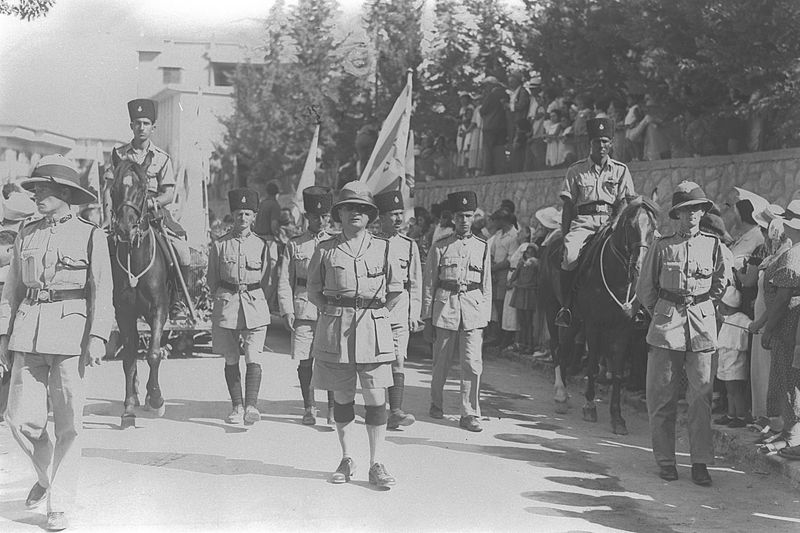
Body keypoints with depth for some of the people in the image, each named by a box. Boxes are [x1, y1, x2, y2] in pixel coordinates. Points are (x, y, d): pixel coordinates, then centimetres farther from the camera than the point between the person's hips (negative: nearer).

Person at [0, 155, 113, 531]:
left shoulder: (90, 235, 1)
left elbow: (102, 293, -2)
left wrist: (98, 337, -13)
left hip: (70, 330, -3)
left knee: (68, 423, 0)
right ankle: (47, 475, 28)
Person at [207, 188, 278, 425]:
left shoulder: (263, 245, 5)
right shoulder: (219, 245, 4)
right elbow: (212, 280, 11)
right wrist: (223, 297, 6)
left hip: (255, 304, 0)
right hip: (226, 305, 1)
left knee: (253, 358, -11)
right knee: (231, 360, 4)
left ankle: (251, 405, -15)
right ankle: (237, 408, 12)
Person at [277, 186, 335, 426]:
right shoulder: (294, 245, 7)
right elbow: (284, 281, 5)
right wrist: (287, 311, -5)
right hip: (303, 309, 0)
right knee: (304, 360, 1)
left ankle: (333, 409, 4)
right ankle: (309, 409, 13)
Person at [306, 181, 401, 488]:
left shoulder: (382, 248, 5)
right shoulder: (325, 250, 4)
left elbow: (395, 290, 15)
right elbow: (313, 290, 13)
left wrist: (375, 314, 8)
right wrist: (334, 312, 4)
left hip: (373, 328, 0)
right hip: (334, 330, 0)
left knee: (376, 398, -3)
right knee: (342, 397, 6)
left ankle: (376, 464, 4)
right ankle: (347, 460, 19)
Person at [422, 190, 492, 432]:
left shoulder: (483, 247, 9)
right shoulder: (440, 247, 4)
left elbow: (487, 286, 12)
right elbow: (429, 285, 5)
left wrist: (485, 318, 7)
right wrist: (427, 319, 3)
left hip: (473, 311, 1)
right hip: (445, 307, -1)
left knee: (473, 364, -7)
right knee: (441, 363, 9)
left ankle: (470, 414, 0)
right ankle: (436, 404, 32)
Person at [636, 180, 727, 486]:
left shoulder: (713, 245, 5)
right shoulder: (661, 247, 2)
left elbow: (720, 285, 17)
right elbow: (644, 289, 9)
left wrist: (701, 307, 9)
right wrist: (662, 314, 7)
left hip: (703, 326, 1)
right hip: (665, 326, -1)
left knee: (701, 397, 0)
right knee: (661, 397, 2)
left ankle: (700, 462, 6)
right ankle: (665, 460, 12)